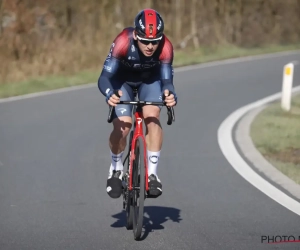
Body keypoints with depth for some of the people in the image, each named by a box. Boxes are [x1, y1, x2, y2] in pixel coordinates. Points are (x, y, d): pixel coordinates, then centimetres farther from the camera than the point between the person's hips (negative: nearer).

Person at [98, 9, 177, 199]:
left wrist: (170, 94, -55)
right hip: (122, 79, -1)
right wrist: (109, 94, -59)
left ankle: (152, 173, -12)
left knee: (152, 117, -24)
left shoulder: (165, 47, -33)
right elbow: (104, 77, -38)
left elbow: (167, 79, -32)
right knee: (122, 126, -19)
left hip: (150, 79, 1)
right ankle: (116, 169, 9)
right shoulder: (123, 42, -37)